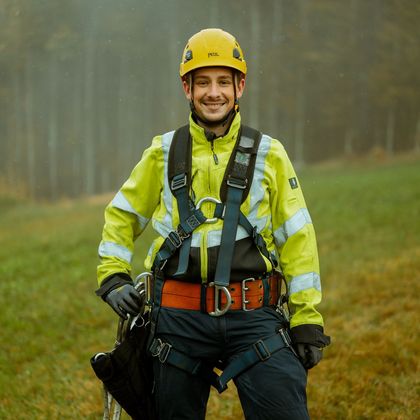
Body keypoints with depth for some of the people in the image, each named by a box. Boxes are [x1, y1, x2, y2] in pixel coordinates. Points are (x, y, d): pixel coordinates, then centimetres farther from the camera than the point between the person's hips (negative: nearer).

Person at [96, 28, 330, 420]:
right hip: (180, 317, 2)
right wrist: (113, 279, 8)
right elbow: (121, 217, 20)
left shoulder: (269, 155, 6)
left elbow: (296, 239, 6)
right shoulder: (163, 154, 8)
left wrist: (307, 320, 2)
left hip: (253, 316, -1)